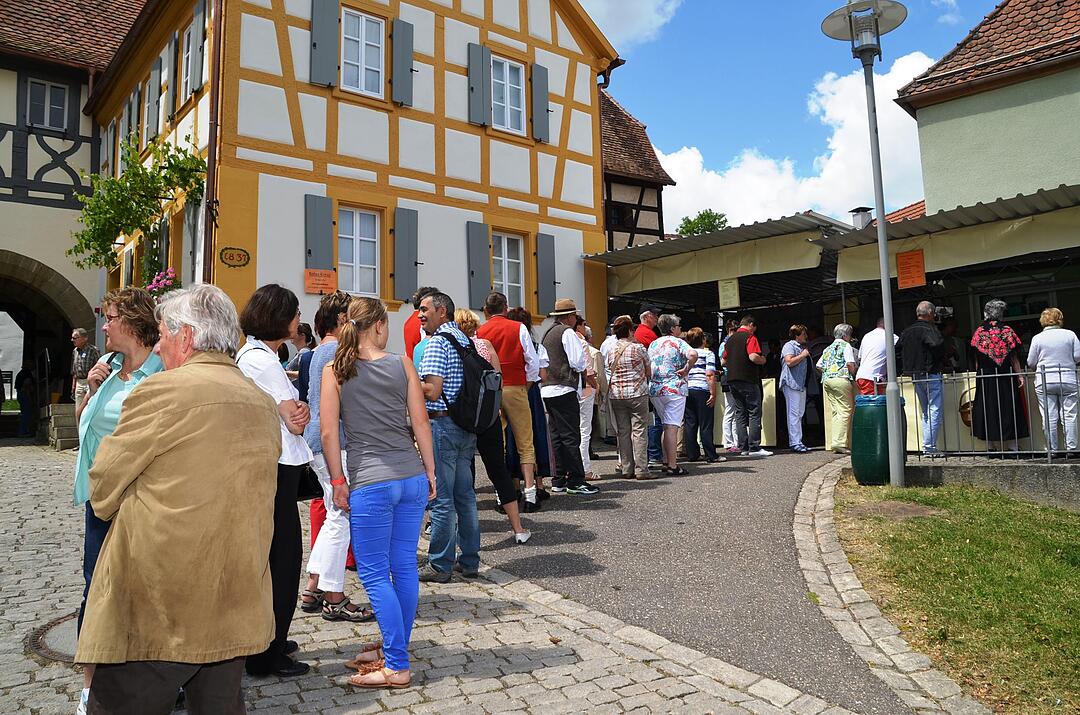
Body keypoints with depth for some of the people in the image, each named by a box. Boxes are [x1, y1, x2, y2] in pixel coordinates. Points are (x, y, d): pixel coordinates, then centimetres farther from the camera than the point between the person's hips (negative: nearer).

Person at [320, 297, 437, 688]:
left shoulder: (335, 371, -1)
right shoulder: (402, 363, 3)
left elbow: (329, 432, -5)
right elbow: (421, 424, 2)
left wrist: (338, 480, 4)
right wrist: (430, 472, 10)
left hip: (370, 483, -3)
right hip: (411, 477, 4)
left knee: (374, 574, 6)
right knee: (404, 566, 14)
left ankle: (396, 667, 10)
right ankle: (393, 646, 29)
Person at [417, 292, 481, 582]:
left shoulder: (437, 342, -12)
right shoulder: (465, 339, 14)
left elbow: (432, 391, -20)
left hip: (442, 424, -8)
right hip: (467, 425, 9)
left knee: (441, 498, 0)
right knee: (465, 493, 14)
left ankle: (440, 565, 10)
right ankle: (470, 560, 21)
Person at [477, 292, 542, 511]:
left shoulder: (479, 333, 5)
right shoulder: (518, 328, 0)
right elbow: (533, 362, -2)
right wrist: (525, 388, 9)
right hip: (515, 388, -2)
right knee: (525, 444, 4)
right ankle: (530, 494, 0)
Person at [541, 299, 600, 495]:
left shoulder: (548, 333, 18)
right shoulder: (568, 332, -8)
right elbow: (579, 363, -14)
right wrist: (584, 354, 7)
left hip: (547, 389, 9)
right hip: (564, 389, -9)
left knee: (557, 436, 12)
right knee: (571, 436, -7)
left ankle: (559, 480, 15)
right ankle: (575, 481, -6)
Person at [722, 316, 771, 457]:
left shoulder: (730, 339, 15)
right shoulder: (750, 337, -6)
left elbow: (723, 361, 19)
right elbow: (753, 357, -20)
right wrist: (763, 360, -1)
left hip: (732, 380, 7)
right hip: (748, 380, -7)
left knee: (740, 414, 8)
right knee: (754, 413, -3)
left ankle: (743, 447, 8)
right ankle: (754, 447, -8)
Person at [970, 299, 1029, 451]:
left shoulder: (979, 332, -1)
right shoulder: (1007, 330, -4)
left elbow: (976, 358, 2)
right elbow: (1013, 357, -4)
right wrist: (1019, 375, 1)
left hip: (985, 377, 1)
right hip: (1006, 377, -1)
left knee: (988, 410, 5)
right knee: (1008, 409, 4)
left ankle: (992, 446, 7)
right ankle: (1012, 446, 4)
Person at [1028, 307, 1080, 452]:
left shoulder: (1037, 338, -3)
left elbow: (1031, 363, -1)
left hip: (1044, 382, -1)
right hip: (1068, 380, 1)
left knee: (1050, 417, 3)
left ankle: (1053, 450, 6)